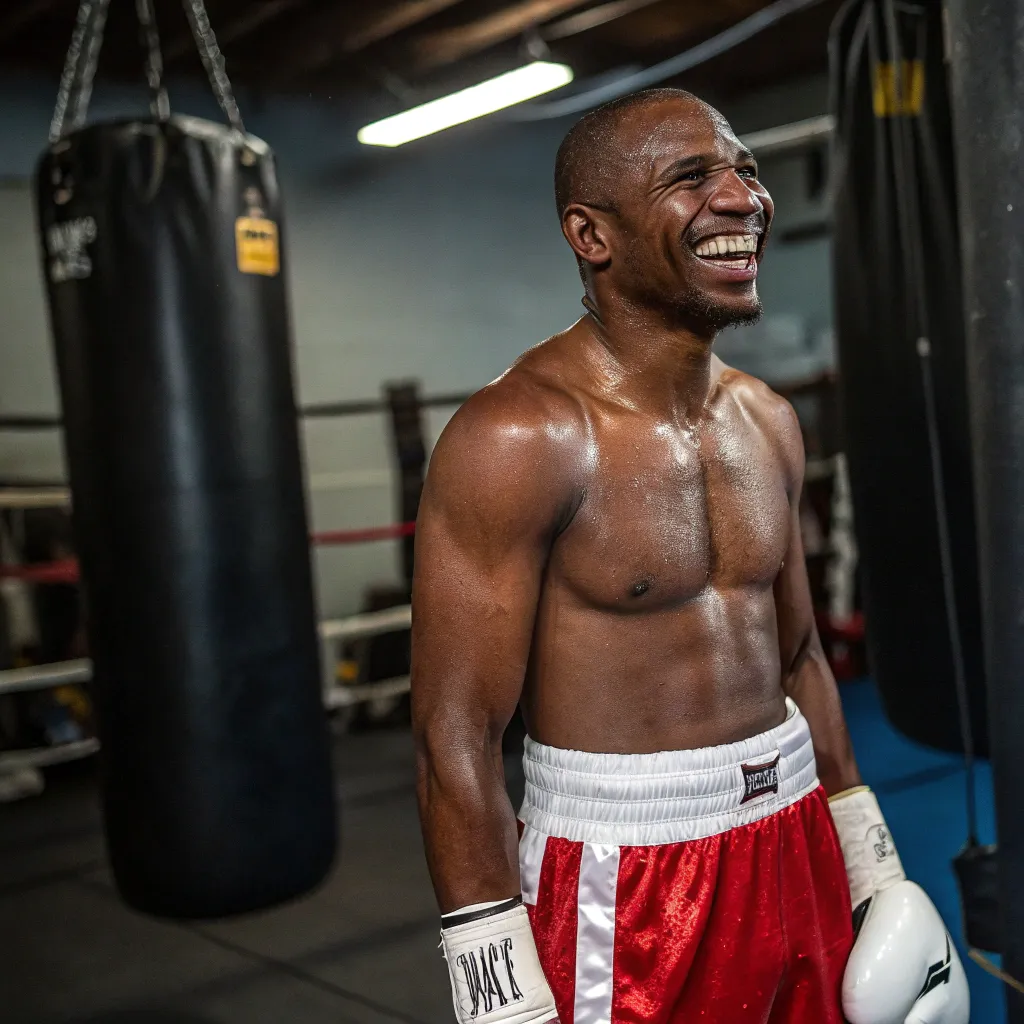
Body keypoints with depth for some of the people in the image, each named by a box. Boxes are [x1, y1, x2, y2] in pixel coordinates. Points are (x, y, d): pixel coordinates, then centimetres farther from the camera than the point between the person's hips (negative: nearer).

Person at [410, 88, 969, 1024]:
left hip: (796, 846, 7)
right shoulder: (519, 436, -18)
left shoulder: (768, 420, 5)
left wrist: (873, 863, 16)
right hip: (621, 880, -6)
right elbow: (457, 737, -18)